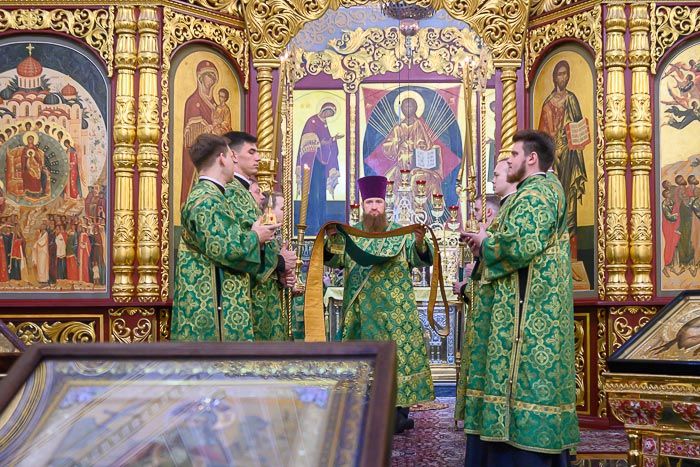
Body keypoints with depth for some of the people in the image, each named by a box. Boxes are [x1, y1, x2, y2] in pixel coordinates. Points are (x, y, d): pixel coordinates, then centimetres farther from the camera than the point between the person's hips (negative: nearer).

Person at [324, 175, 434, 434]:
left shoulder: (400, 233, 6)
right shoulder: (351, 233, 10)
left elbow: (420, 259, -4)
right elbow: (336, 260, 1)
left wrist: (420, 243, -25)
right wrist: (333, 240, -18)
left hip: (394, 308, -1)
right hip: (362, 308, 2)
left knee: (396, 351, -4)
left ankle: (399, 410, 0)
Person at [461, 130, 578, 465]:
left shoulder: (536, 192, -12)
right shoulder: (538, 191, 22)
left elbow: (521, 245, -26)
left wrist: (485, 242, -9)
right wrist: (487, 241, 8)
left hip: (525, 309, -11)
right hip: (527, 307, 11)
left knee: (522, 377, -9)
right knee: (526, 377, 11)